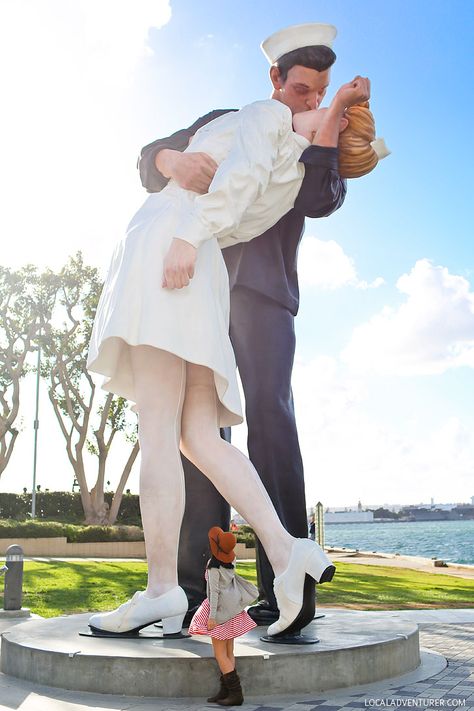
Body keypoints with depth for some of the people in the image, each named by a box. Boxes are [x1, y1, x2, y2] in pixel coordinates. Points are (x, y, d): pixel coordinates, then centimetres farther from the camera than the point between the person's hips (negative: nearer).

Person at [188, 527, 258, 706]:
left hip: (221, 610, -8)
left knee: (220, 654, -2)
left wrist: (212, 616, -17)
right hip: (232, 608, 8)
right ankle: (225, 691, 16)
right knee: (228, 653, 11)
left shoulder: (214, 566, -17)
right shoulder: (228, 564, 6)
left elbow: (214, 592, -19)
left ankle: (236, 693, -4)